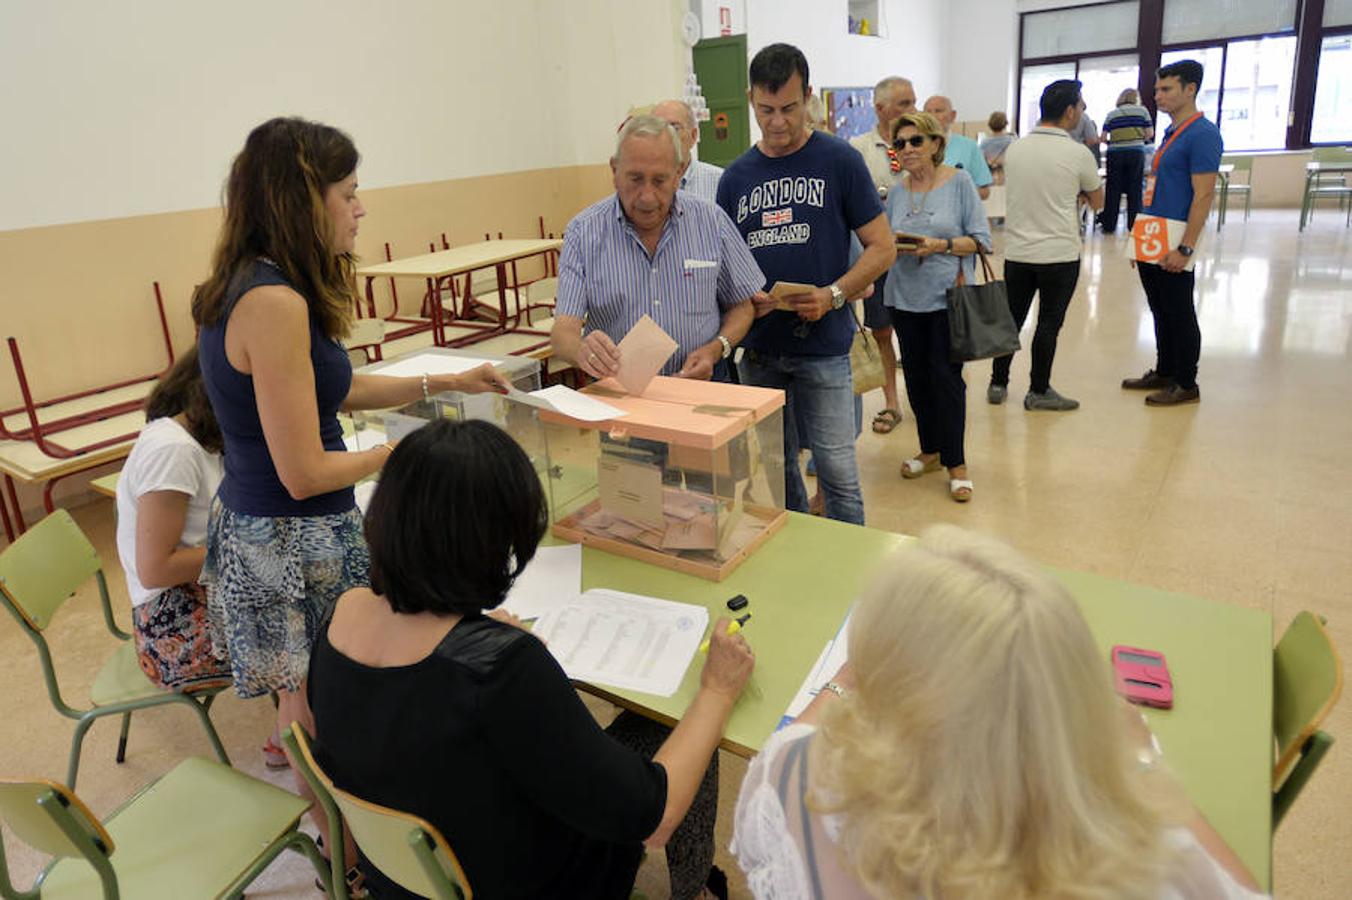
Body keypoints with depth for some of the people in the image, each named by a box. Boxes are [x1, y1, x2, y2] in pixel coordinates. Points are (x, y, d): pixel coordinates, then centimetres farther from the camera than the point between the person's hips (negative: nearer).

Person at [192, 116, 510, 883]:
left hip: (254, 527, 9)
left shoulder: (249, 287, 5)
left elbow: (326, 391, 16)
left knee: (309, 706, 24)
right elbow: (304, 473, -24)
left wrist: (446, 382, 13)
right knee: (322, 715, 10)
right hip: (294, 543, -9)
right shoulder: (274, 303, -25)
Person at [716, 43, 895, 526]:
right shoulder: (735, 177, 7)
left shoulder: (839, 161, -4)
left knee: (837, 472, -2)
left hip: (823, 345, -4)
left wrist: (832, 295, -19)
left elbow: (881, 247, -3)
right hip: (758, 346, 4)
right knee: (775, 469, 15)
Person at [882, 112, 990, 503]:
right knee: (916, 375, 10)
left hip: (947, 295, -4)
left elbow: (980, 239, -5)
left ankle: (956, 463, 8)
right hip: (905, 296, 4)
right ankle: (930, 450, 27)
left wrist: (939, 244, -19)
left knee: (946, 376, -4)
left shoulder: (959, 181, -3)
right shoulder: (897, 190, 7)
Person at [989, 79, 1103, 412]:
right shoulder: (1078, 154, -10)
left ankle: (998, 384, 19)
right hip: (1060, 254, -4)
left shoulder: (1014, 150, 4)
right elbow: (1097, 202, 6)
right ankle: (1039, 391, 12)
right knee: (1049, 323, 4)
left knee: (1011, 319, 12)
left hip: (1017, 252, 4)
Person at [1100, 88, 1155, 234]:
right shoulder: (1142, 111, 6)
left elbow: (1103, 138, 3)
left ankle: (1109, 225, 7)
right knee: (1135, 190, 5)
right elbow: (1150, 134, 4)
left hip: (1115, 153, 1)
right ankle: (1134, 225, 7)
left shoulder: (1111, 115, 8)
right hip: (1136, 152, -1)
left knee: (1113, 190, 6)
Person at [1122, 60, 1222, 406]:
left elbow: (1203, 196, -18)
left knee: (1179, 315, 0)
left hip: (1172, 245, -9)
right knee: (1160, 312, 16)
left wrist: (1185, 248, -22)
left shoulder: (1202, 134, -12)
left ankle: (1186, 385, 10)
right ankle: (1164, 373, 27)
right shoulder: (1170, 133, 16)